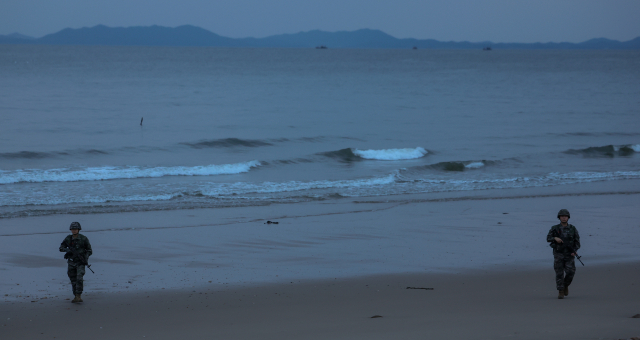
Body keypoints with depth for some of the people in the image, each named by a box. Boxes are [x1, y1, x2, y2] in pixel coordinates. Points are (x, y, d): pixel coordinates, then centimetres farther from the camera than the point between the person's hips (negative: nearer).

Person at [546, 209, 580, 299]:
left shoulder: (573, 228, 1)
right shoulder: (555, 228, 0)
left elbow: (577, 241, 2)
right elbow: (548, 238, -2)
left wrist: (574, 251, -14)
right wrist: (555, 238, -23)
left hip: (569, 254, 1)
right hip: (558, 254, -1)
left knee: (570, 272, -9)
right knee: (559, 273, -5)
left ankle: (566, 285, 20)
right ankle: (561, 292, 2)